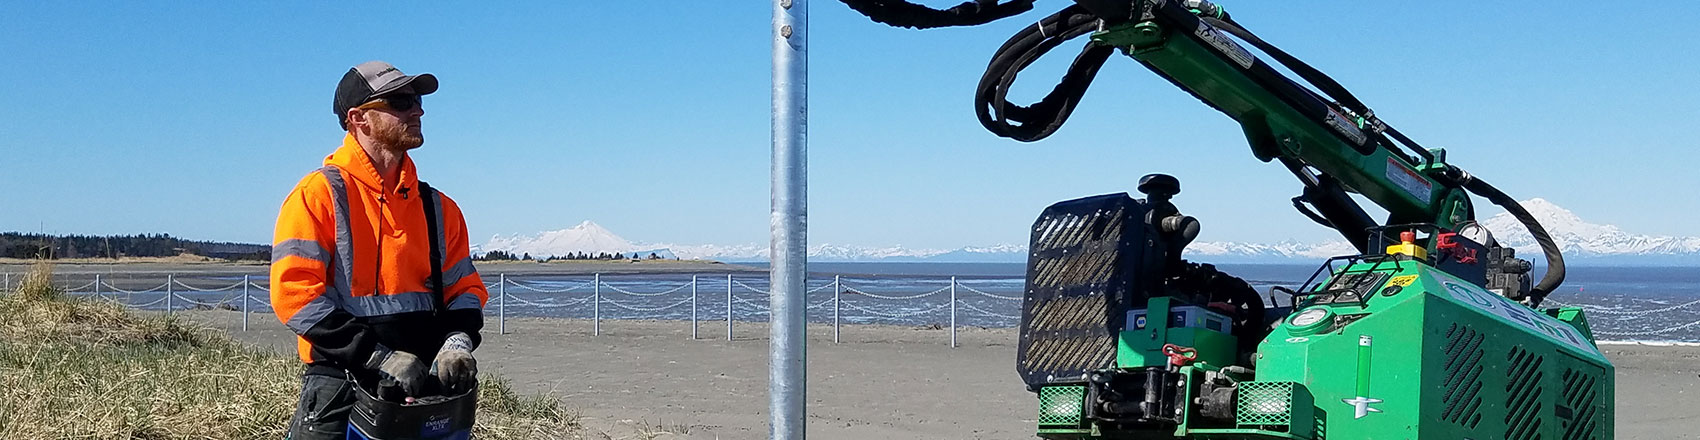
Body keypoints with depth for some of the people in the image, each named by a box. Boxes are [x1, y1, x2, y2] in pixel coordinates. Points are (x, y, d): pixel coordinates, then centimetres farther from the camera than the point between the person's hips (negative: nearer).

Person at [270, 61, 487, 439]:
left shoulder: (438, 208, 13)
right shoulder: (319, 195, -4)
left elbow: (465, 288, 15)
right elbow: (294, 292, -12)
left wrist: (457, 342, -7)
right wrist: (381, 358, -18)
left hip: (423, 389, 5)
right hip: (342, 393, -4)